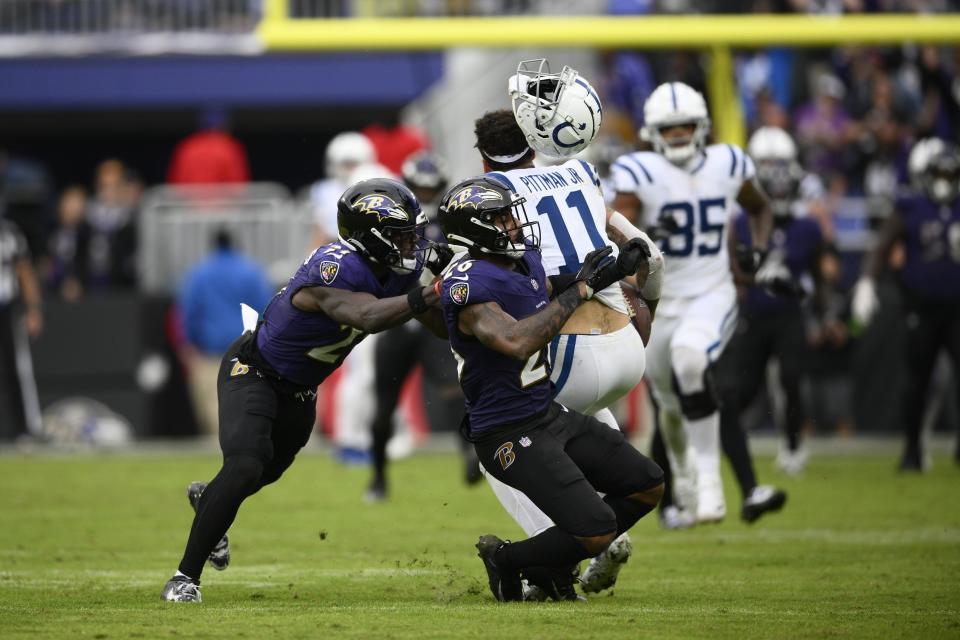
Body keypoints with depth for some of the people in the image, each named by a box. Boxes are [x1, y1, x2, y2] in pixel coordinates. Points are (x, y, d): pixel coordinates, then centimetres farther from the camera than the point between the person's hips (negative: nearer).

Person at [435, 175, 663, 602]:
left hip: (550, 415, 10)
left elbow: (548, 290, 28)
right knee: (597, 531, -16)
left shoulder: (525, 259, 5)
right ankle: (508, 561, 10)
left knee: (647, 487, 13)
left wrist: (612, 271, 11)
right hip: (510, 434, -10)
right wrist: (579, 290, -29)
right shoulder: (469, 284, -24)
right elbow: (516, 342, -39)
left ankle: (551, 567, 22)